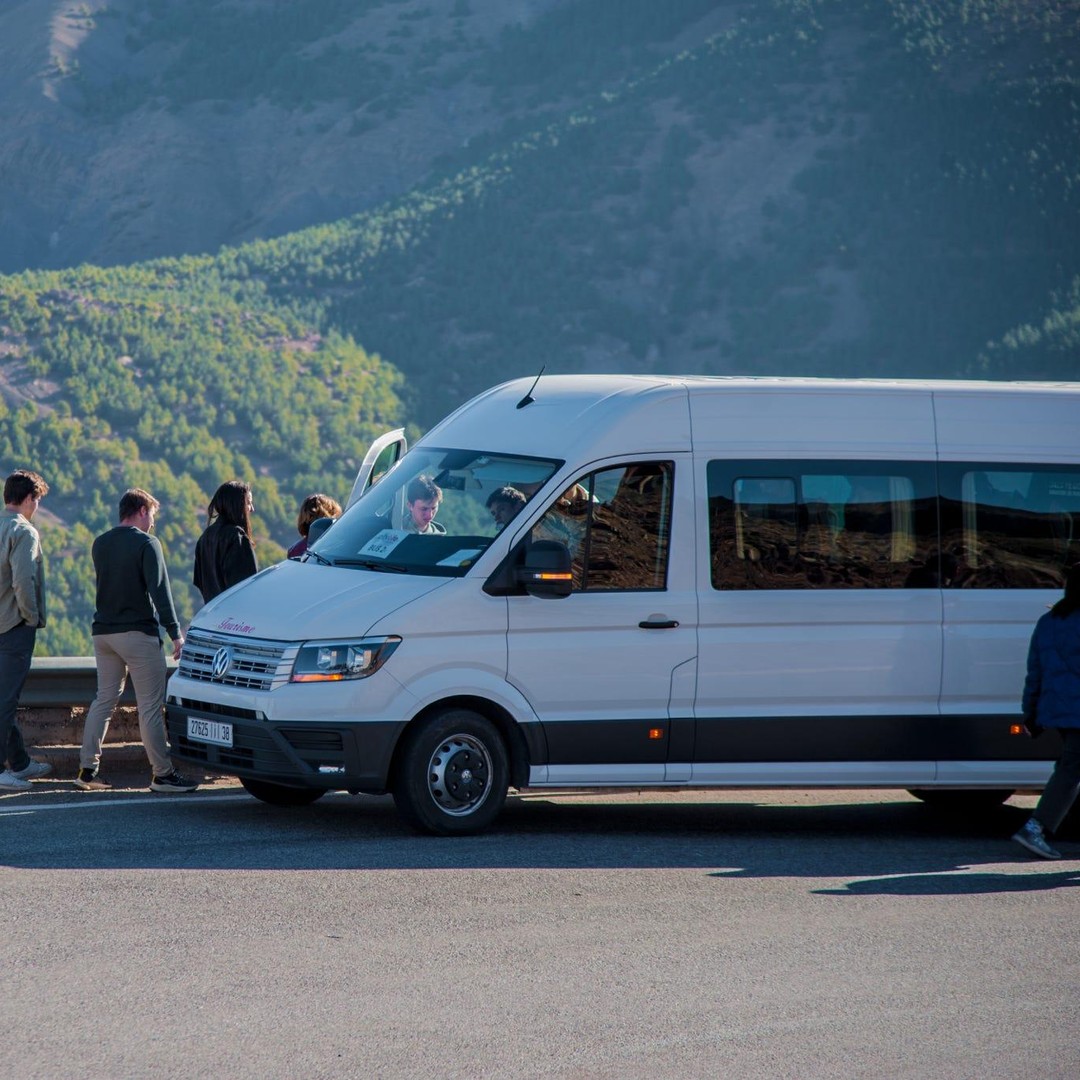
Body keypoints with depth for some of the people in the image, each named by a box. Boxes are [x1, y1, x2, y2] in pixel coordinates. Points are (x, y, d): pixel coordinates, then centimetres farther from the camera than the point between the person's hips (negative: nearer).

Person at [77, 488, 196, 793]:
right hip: (137, 631, -7)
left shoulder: (100, 544, 11)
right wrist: (175, 633, -17)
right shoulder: (145, 544, -10)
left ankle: (87, 769, 10)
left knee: (104, 699, 13)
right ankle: (162, 774, -5)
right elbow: (159, 590, -16)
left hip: (103, 631, 7)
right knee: (151, 705, -4)